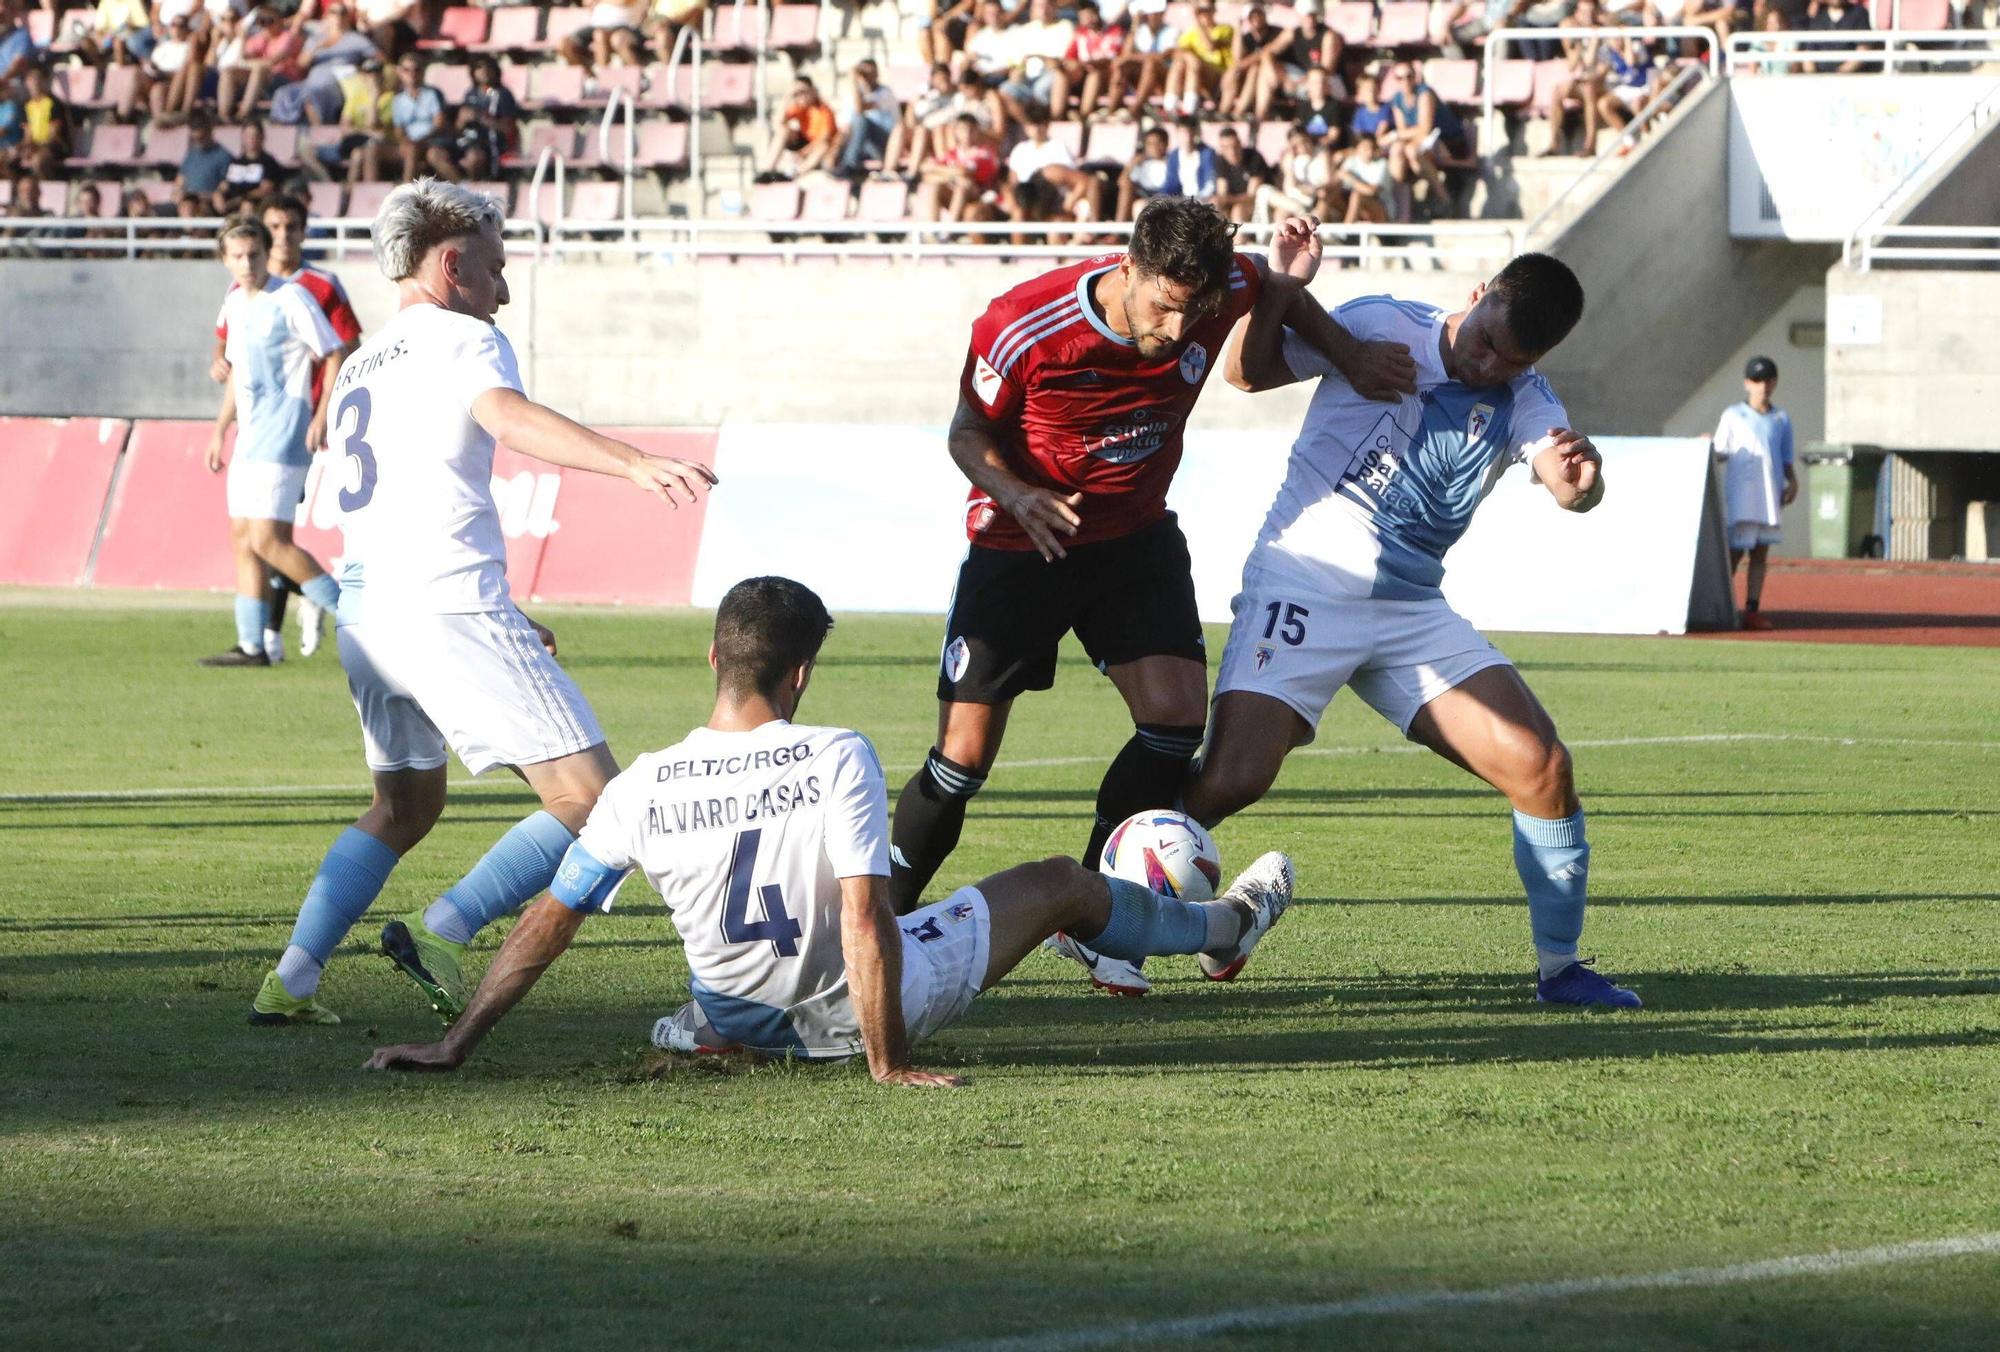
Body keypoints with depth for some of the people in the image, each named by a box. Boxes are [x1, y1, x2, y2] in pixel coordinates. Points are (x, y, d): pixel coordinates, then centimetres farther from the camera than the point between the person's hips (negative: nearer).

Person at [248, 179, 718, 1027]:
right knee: (592, 798, -8)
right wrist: (636, 464, -38)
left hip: (364, 610, 9)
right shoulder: (461, 339, -2)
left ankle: (290, 981, 17)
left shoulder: (359, 369, 24)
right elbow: (511, 419, -24)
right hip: (450, 611, -9)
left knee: (405, 806, 27)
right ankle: (441, 930, -18)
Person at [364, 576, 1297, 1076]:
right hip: (852, 1008, -2)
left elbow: (547, 924, -14)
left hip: (741, 1020, 2)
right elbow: (866, 918, -28)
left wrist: (453, 1046, -8)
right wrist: (890, 1065, -20)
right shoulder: (837, 761, -25)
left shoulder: (643, 789, -16)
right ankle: (1222, 926, 46)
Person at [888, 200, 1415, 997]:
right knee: (965, 757, -6)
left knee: (1176, 713, -14)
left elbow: (1282, 296, 7)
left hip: (1136, 536, 3)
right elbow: (968, 433, -11)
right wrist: (1018, 494, -30)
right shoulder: (1022, 330, -28)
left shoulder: (1227, 293, -19)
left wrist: (1353, 358, -1)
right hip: (1019, 543, -3)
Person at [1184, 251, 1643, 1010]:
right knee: (1231, 782, -21)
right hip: (1304, 585, -5)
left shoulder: (1525, 402, 7)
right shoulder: (1382, 328, -3)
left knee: (1542, 767, -7)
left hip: (1412, 611, 5)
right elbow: (1251, 371, 0)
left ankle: (1560, 968, 8)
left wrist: (1581, 481, -37)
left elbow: (1564, 485, -12)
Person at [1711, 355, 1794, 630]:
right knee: (1735, 550, -5)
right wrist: (1708, 449, -19)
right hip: (1740, 493, -3)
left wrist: (1792, 481, -2)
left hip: (1770, 494, 3)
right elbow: (1720, 453, 2)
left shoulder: (1781, 419, 13)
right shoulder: (1733, 416, 5)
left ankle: (1752, 610, 2)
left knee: (1761, 552, 3)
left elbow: (1786, 459, 15)